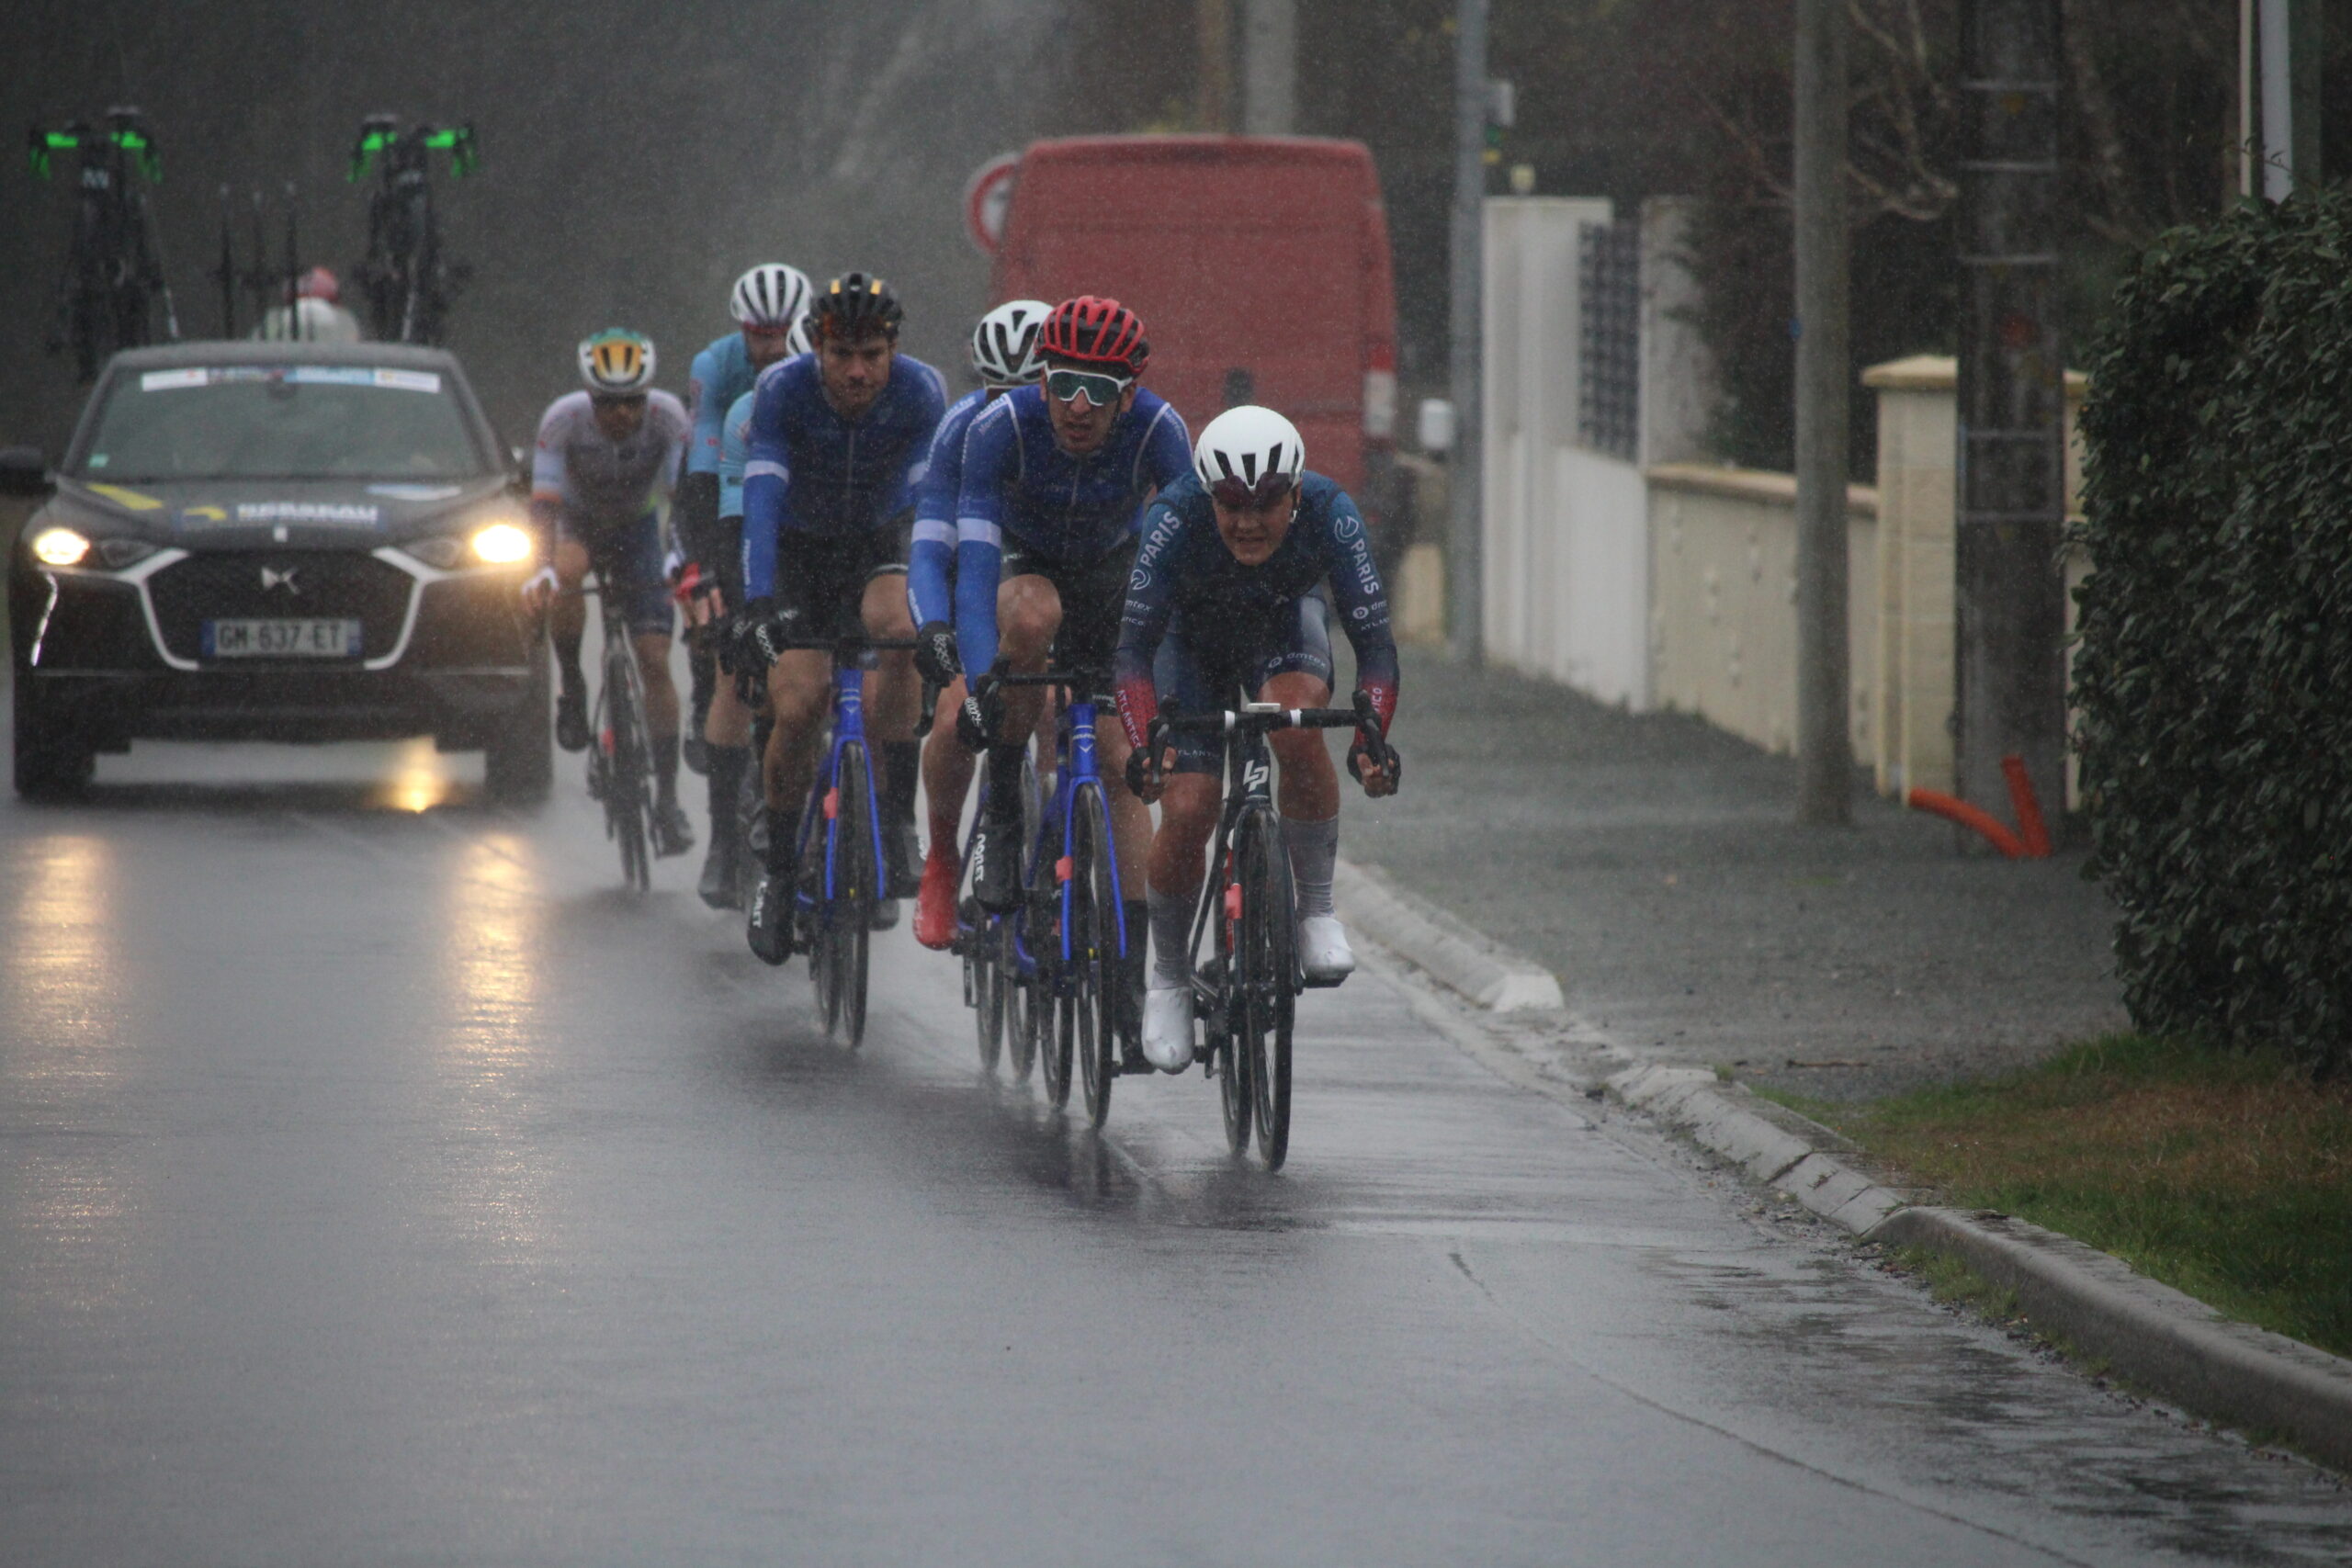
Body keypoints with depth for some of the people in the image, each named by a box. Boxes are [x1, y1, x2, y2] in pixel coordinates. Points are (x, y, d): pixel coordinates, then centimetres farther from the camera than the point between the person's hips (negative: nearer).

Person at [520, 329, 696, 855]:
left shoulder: (668, 416, -28)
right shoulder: (563, 419, -29)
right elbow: (545, 501, -34)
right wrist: (543, 568, -51)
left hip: (637, 528, 1)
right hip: (578, 521, -1)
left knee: (655, 661, -10)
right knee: (565, 578, -38)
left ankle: (667, 798, -4)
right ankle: (572, 689, -14)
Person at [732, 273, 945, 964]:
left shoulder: (921, 391, -24)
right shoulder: (783, 390, -26)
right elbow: (763, 499, -34)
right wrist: (757, 601, -47)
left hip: (877, 548, 0)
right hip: (800, 553, 0)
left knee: (896, 627, -33)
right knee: (799, 708, -16)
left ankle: (897, 821, -25)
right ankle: (779, 872, 6)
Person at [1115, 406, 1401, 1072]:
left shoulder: (1329, 514, -34)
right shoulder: (1177, 519, -37)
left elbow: (1373, 639, -34)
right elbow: (1135, 644, -37)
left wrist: (1371, 741, -49)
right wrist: (1144, 745, -52)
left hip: (1284, 626, 0)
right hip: (1193, 638, 0)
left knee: (1297, 729, -33)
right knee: (1187, 811, -13)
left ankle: (1317, 910, -15)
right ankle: (1169, 978, 11)